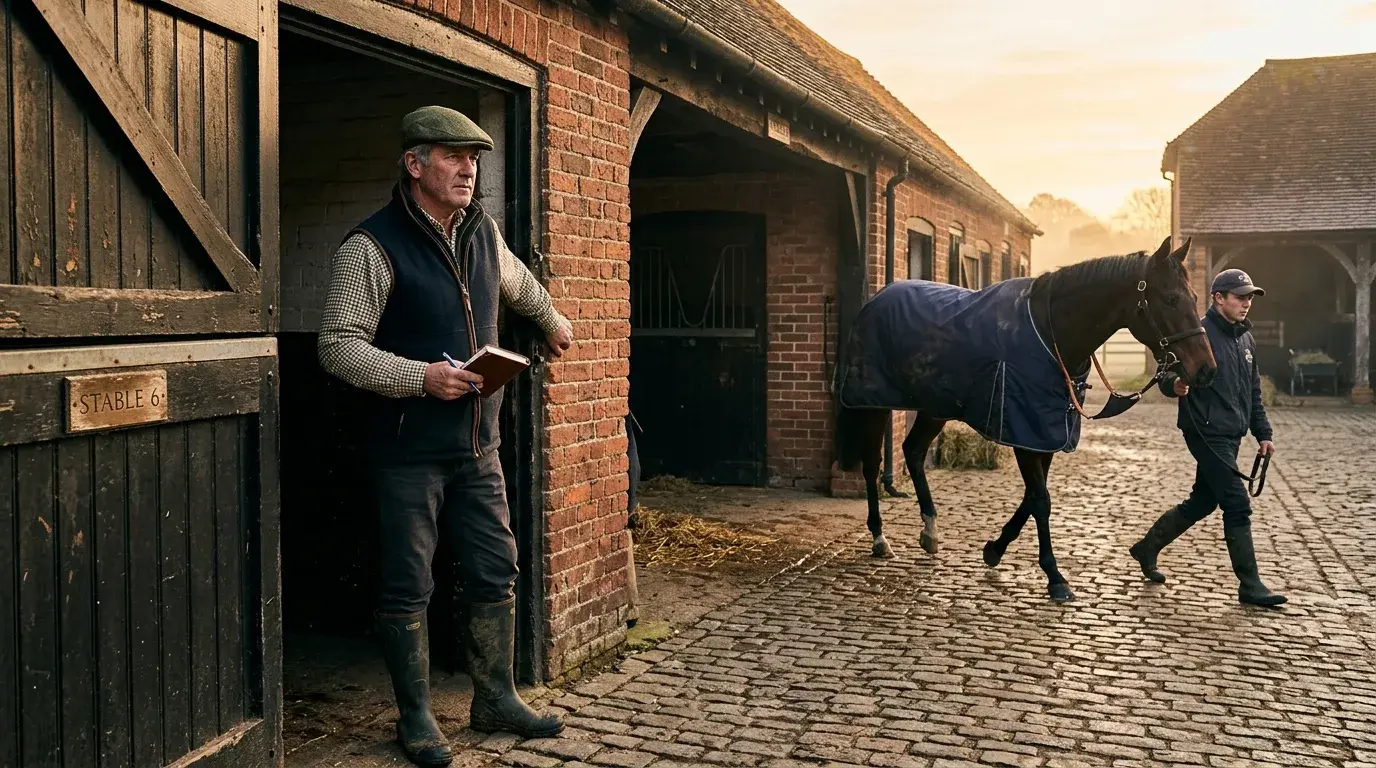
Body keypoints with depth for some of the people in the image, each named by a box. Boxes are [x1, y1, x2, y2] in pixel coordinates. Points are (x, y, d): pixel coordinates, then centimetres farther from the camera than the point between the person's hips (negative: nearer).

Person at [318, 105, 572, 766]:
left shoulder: (482, 232, 9)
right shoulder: (373, 245, -12)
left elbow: (518, 282, 31)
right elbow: (338, 346, -16)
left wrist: (551, 321, 44)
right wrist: (422, 377, -24)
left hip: (477, 446, 7)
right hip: (408, 451, -6)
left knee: (496, 575, 11)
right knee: (408, 588, 4)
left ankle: (495, 700, 26)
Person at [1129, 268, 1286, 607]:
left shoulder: (1246, 339, 14)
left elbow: (1254, 393, 21)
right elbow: (1167, 375, -16)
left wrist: (1263, 434, 16)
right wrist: (1174, 385, -39)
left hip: (1230, 436, 9)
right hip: (1207, 434, -9)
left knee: (1202, 502, 15)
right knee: (1237, 505, -8)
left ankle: (1147, 547, 30)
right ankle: (1250, 586, 1)